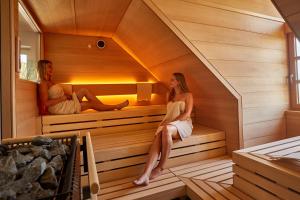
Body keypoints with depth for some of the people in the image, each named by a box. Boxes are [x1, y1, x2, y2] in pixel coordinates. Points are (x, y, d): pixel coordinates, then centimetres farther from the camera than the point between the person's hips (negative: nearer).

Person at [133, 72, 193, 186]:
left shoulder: (188, 95, 6)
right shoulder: (170, 95, 23)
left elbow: (187, 114, -7)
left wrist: (171, 122, -16)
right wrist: (165, 121, 1)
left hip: (183, 124, -4)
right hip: (169, 124, 4)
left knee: (166, 129, -39)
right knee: (158, 137, -31)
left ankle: (161, 167, -25)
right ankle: (145, 175, -42)